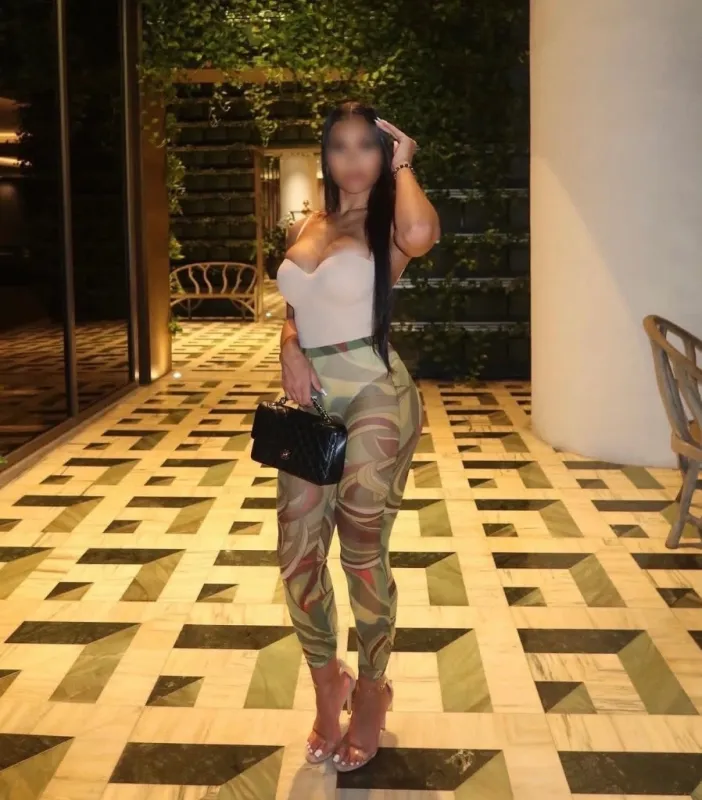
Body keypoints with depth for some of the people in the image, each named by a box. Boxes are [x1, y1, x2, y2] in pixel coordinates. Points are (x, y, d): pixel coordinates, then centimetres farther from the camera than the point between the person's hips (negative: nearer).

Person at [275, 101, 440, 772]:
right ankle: (327, 689, 29)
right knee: (299, 556, 6)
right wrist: (289, 351, -1)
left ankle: (370, 691, 26)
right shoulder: (307, 228, 13)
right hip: (312, 401, 6)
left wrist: (403, 163, -12)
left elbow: (420, 234, -31)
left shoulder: (387, 229, -5)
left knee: (362, 554, 3)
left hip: (374, 396, -6)